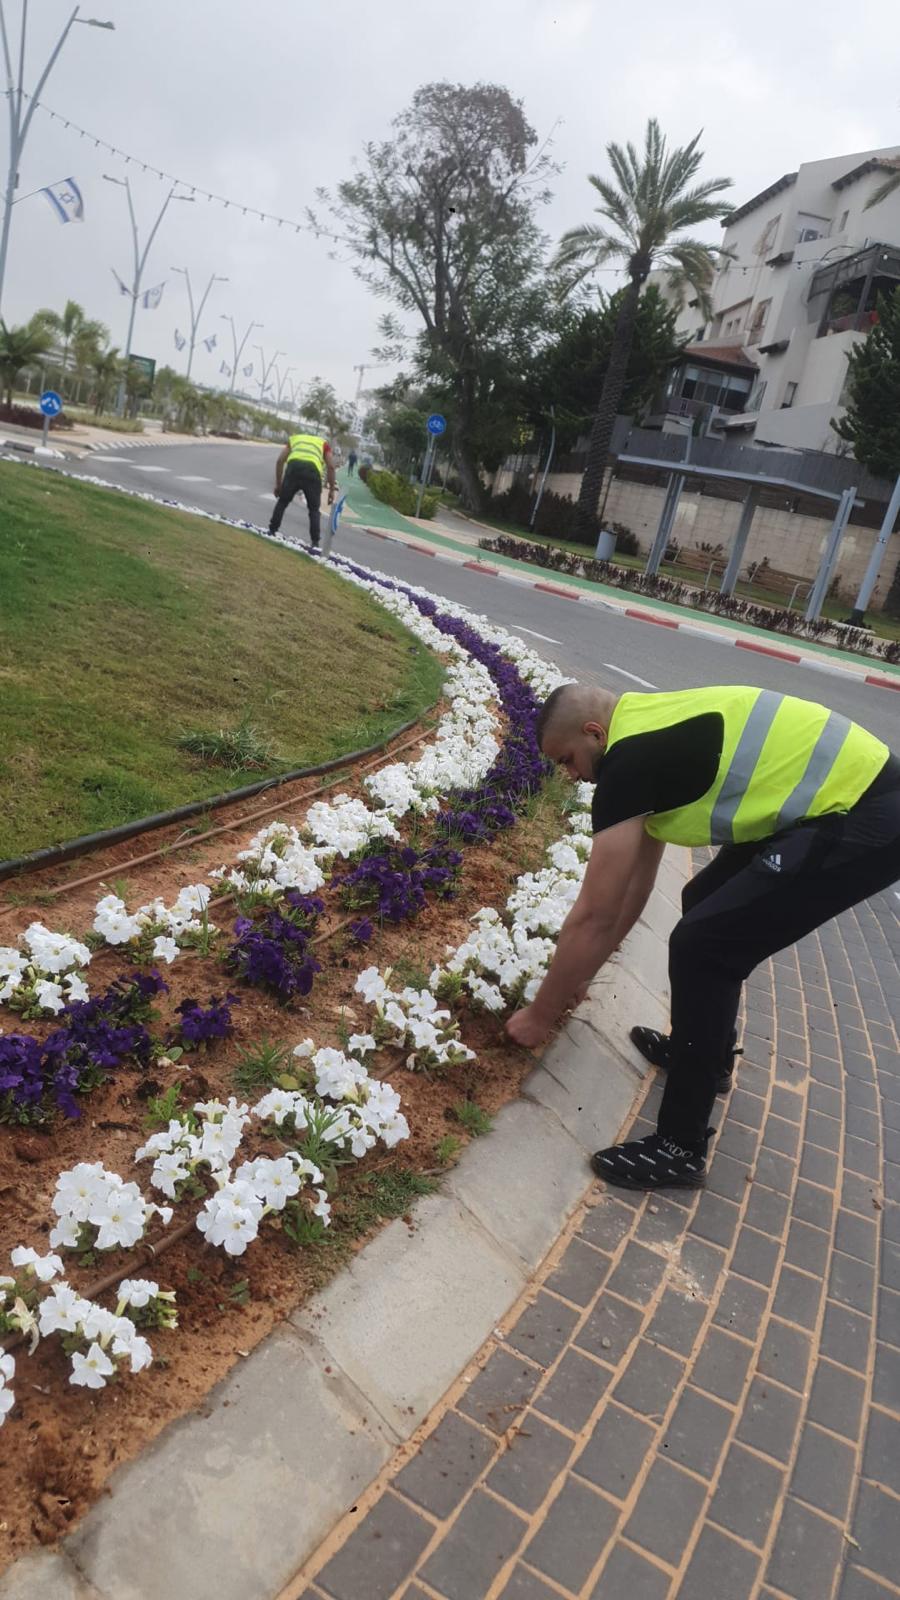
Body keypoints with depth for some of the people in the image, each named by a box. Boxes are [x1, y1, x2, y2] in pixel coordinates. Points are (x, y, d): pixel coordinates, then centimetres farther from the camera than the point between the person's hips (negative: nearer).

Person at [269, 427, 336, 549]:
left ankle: (272, 531, 20)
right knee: (314, 509, 13)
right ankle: (315, 543, 4)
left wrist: (278, 484, 27)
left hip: (293, 467, 1)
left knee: (282, 501, 21)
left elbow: (280, 461, 23)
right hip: (313, 471, -1)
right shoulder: (323, 443, 31)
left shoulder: (294, 438, 34)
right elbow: (331, 467, 15)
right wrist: (331, 490, 19)